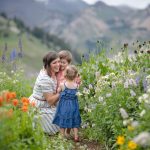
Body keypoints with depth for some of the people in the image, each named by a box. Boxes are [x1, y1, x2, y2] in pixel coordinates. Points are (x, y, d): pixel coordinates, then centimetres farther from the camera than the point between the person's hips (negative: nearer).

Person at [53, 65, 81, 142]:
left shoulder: (62, 85, -15)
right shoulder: (76, 85, -9)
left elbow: (58, 91, 4)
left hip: (64, 107, -2)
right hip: (73, 106, 2)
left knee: (62, 122, 10)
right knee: (74, 122, 14)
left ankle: (62, 136, 15)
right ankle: (76, 136, 16)